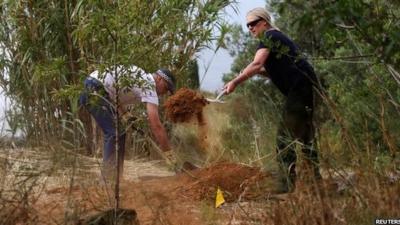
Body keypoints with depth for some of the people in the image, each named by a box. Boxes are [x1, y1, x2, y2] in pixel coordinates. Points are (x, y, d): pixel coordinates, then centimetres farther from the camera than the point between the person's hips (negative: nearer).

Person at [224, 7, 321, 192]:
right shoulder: (277, 37, 23)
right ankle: (317, 180, 26)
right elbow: (279, 69, 29)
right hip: (306, 89, 10)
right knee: (305, 137, 19)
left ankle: (287, 186, -13)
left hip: (299, 89, -10)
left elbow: (257, 64, -22)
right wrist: (257, 71, 15)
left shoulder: (269, 37, -7)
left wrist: (235, 82, -22)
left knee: (285, 138, -10)